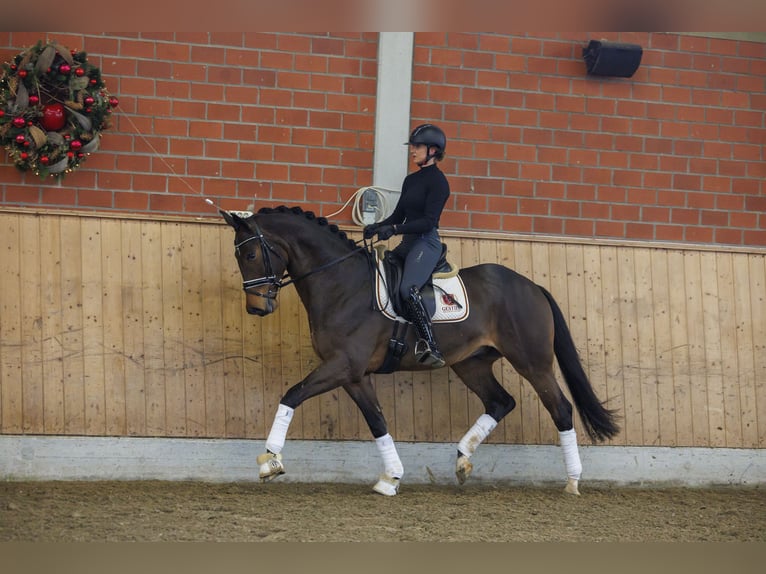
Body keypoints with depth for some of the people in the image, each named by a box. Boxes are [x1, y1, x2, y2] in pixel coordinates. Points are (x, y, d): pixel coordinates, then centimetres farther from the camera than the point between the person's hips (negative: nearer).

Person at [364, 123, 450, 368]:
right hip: (408, 242, 10)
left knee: (408, 288, -29)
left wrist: (393, 229, -23)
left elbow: (429, 221, -17)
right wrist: (378, 227, 0)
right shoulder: (411, 180, 17)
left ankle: (430, 347, -33)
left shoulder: (437, 181, -8)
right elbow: (399, 214, 18)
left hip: (426, 242, -10)